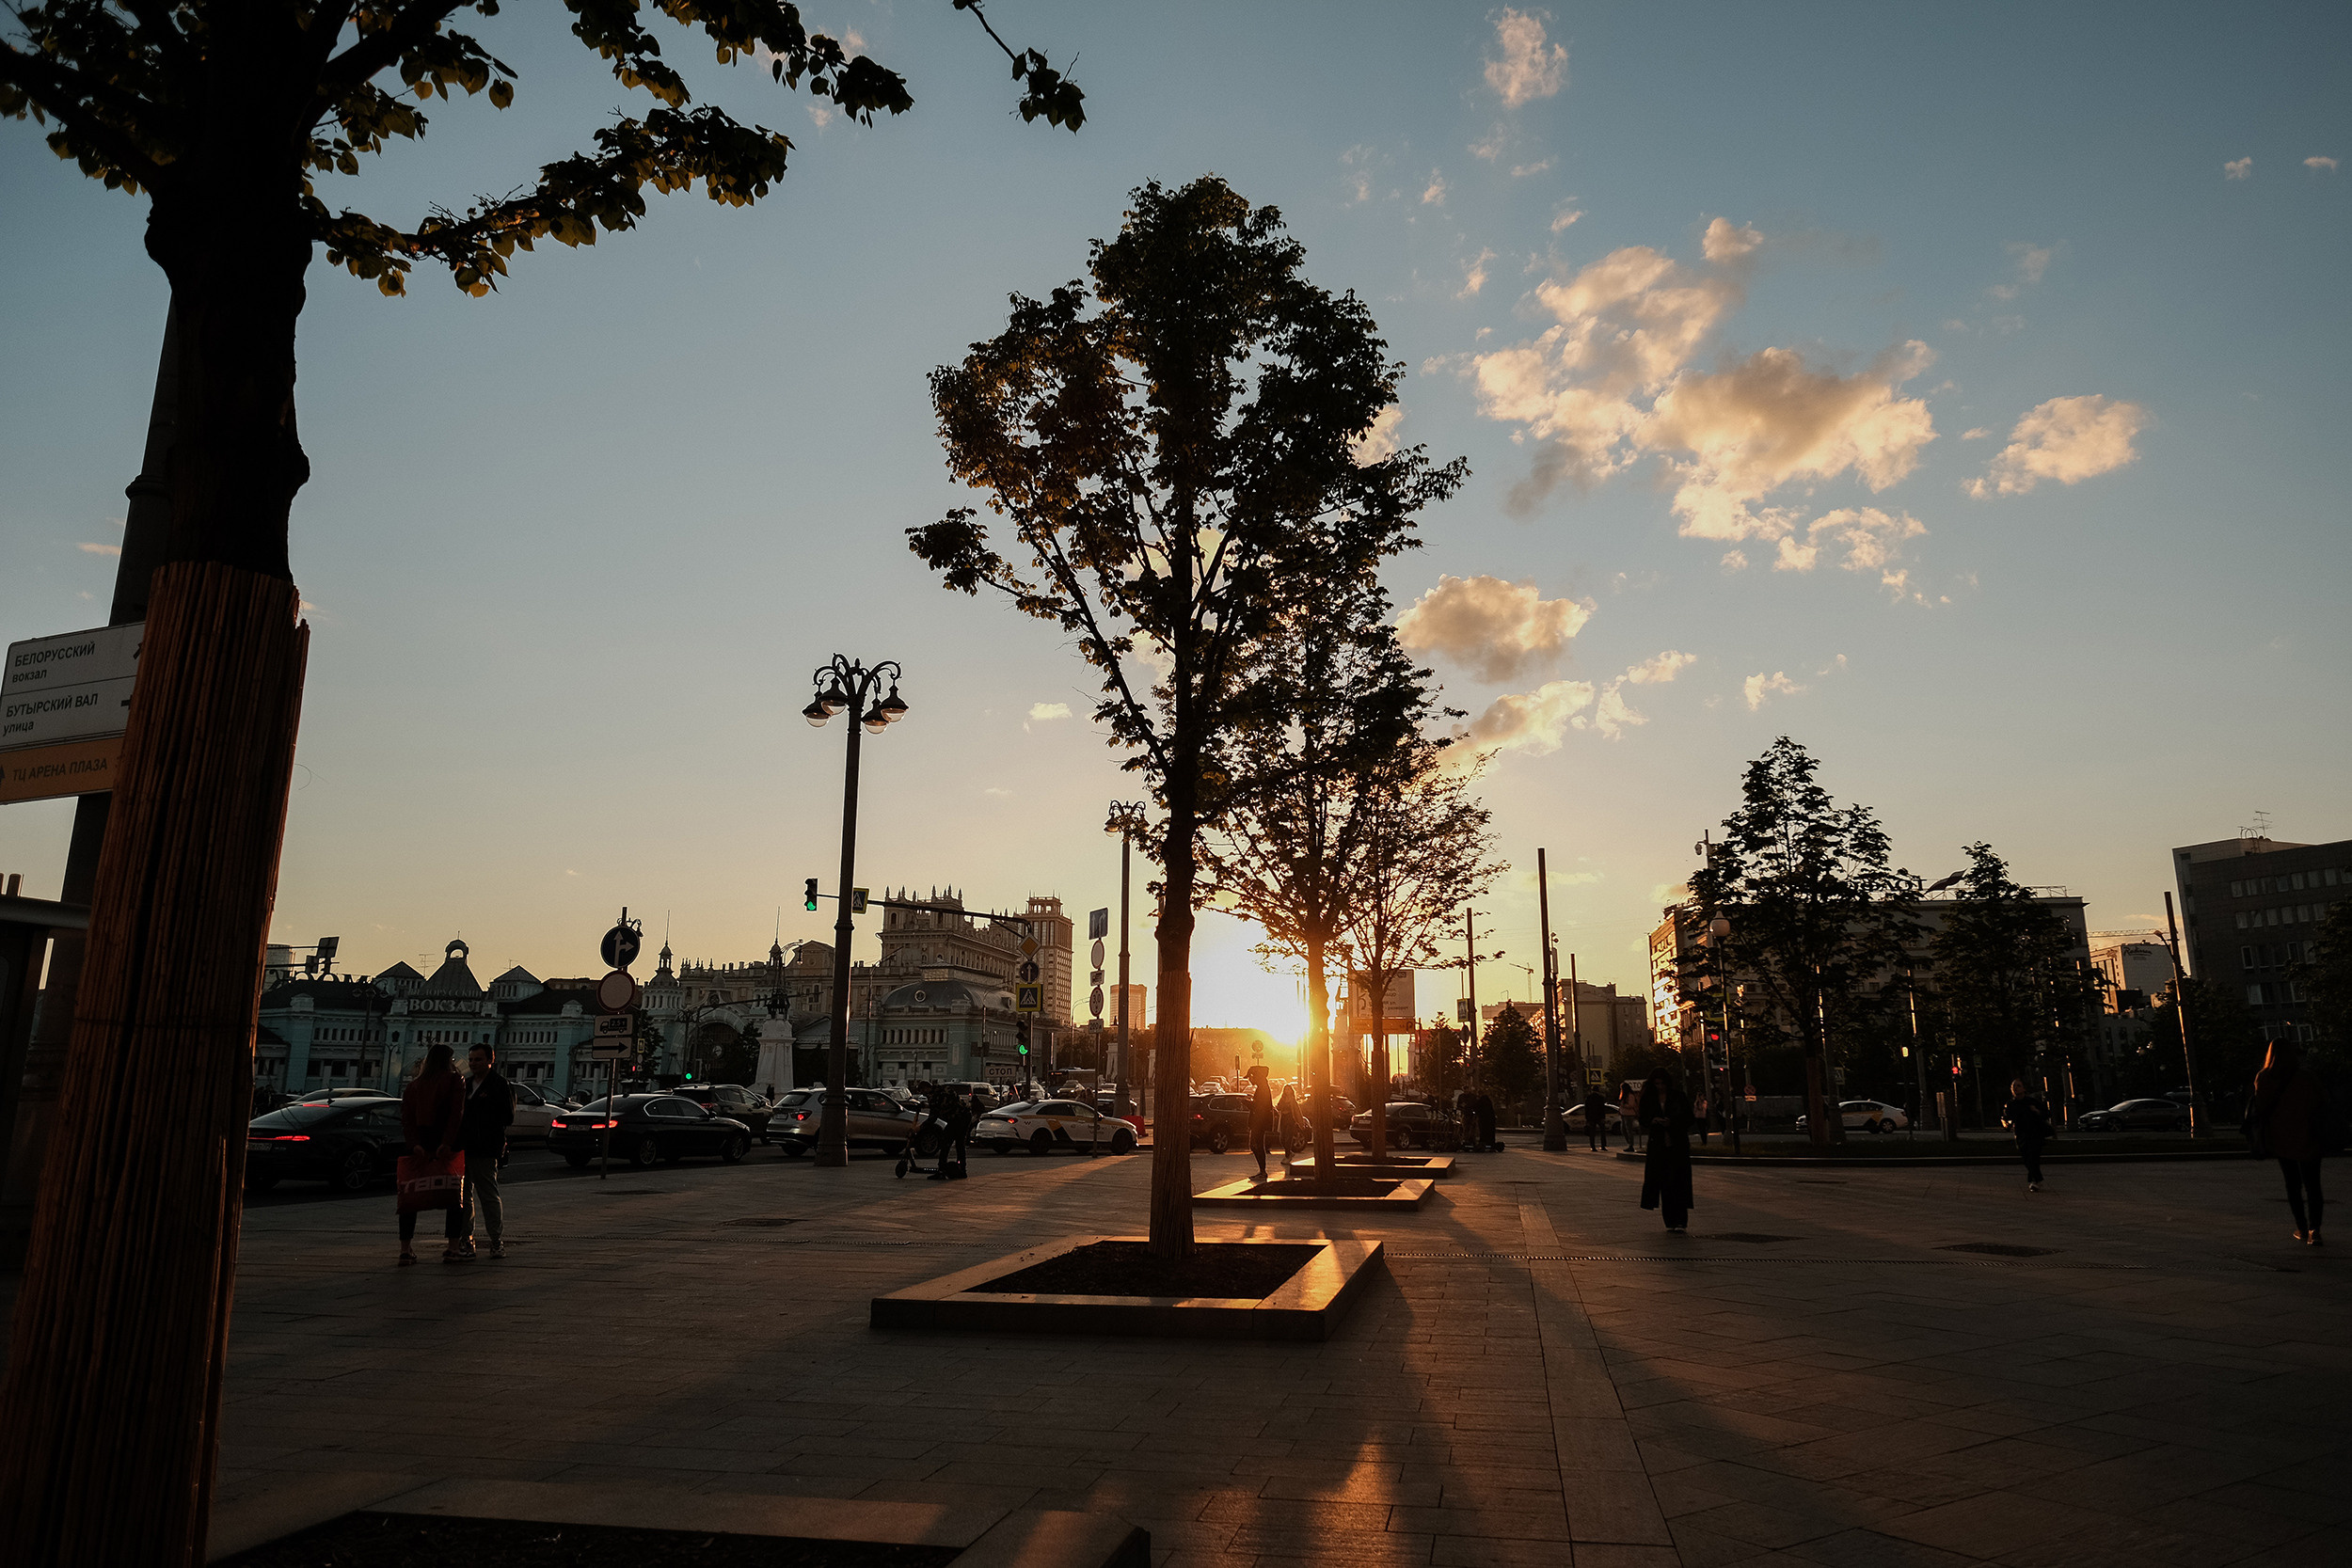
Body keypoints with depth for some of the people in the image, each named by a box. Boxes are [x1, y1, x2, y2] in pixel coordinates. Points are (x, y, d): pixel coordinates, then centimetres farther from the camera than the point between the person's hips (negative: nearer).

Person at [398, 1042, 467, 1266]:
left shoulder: (413, 1085, 14)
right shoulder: (455, 1080, -1)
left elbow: (406, 1118, 0)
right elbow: (456, 1113, -15)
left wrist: (415, 1144, -10)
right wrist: (446, 1144, -20)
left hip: (418, 1146, 4)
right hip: (444, 1146, -4)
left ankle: (405, 1250, 6)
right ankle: (452, 1249, -1)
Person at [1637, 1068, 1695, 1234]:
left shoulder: (1679, 1097, 1)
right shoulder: (1649, 1098, 8)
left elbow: (1688, 1119, 1)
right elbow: (1644, 1121, 8)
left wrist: (1671, 1123, -14)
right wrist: (1653, 1121, -13)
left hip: (1678, 1145, -2)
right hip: (1657, 1145, 2)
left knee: (1677, 1181, -9)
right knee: (1663, 1183, 1)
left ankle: (1680, 1222, -7)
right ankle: (1670, 1222, 9)